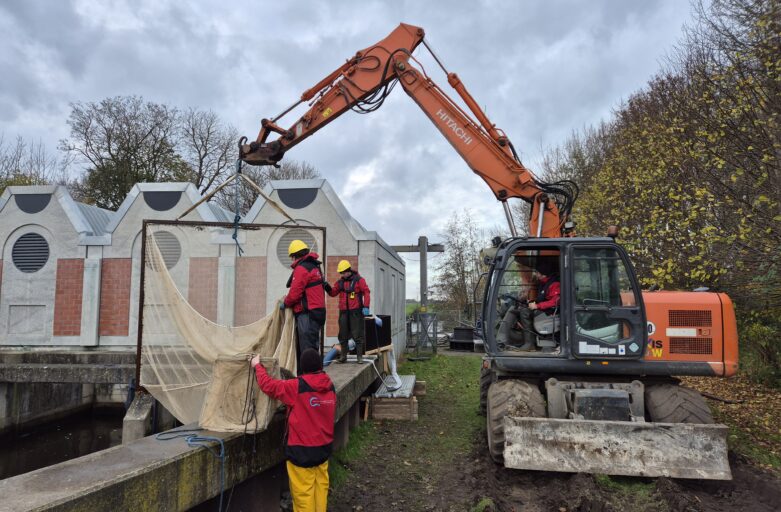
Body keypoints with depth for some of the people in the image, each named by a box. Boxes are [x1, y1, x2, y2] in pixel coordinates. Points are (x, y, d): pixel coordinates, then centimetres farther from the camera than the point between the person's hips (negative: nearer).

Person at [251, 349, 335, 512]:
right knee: (321, 485, 15)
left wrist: (257, 366, 6)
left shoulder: (296, 387, -18)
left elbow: (268, 385, -10)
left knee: (303, 491, 4)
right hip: (324, 446, 6)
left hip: (302, 450, -6)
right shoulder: (330, 387, -1)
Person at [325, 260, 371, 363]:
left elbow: (366, 292, -7)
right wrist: (327, 287, -8)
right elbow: (333, 293, 12)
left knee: (357, 334, -3)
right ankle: (343, 356, 18)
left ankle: (360, 356, 4)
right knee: (343, 335, 9)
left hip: (356, 311, -5)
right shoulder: (340, 282, 12)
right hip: (343, 311, 5)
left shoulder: (359, 280, -2)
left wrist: (366, 306, -15)